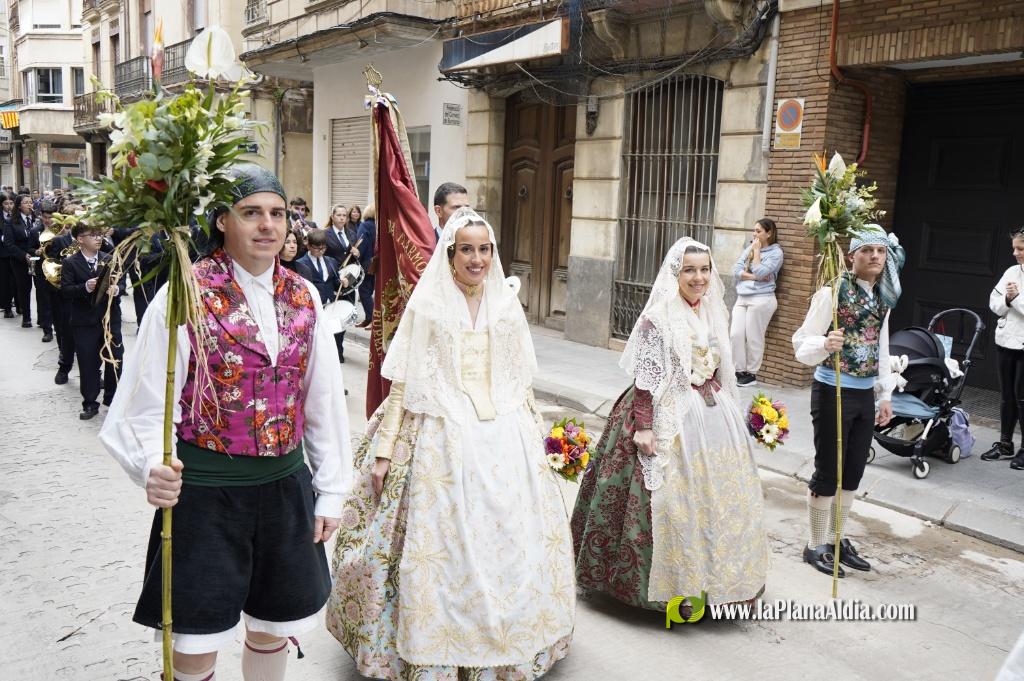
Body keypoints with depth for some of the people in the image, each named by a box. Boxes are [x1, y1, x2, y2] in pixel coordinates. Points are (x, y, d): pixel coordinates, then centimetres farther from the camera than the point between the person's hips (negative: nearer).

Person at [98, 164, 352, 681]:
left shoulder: (302, 296, 2)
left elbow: (323, 399, 5)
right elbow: (149, 398, -12)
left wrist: (330, 490, 6)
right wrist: (152, 467, -31)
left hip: (285, 484, 4)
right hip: (205, 488, -4)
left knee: (276, 623, 19)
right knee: (198, 637, 9)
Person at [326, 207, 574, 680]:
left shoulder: (507, 306, 8)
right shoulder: (426, 306, -3)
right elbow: (402, 384, -3)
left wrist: (537, 437, 14)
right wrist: (384, 452, -5)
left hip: (504, 440, 4)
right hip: (441, 440, -3)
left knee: (509, 546, 9)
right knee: (438, 547, 2)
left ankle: (509, 640, 31)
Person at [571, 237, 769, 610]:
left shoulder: (714, 313, 10)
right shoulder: (658, 316, -12)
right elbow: (645, 377, -16)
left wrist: (730, 416, 20)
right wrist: (644, 426, -21)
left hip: (714, 415, 8)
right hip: (671, 418, -8)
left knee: (716, 497, 14)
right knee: (672, 499, -3)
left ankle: (711, 576, 30)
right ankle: (672, 582, 14)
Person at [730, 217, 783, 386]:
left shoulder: (775, 252, -2)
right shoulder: (749, 248, 15)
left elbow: (759, 272, -15)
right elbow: (736, 271, 6)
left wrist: (757, 251, -4)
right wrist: (753, 277, -9)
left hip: (761, 299, -6)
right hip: (742, 298, 6)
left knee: (753, 338, -2)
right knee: (735, 334, -2)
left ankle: (751, 374, 9)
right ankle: (739, 371, 8)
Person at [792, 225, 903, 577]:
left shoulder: (883, 296, 8)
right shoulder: (834, 291, -15)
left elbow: (881, 348, 17)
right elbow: (803, 343, -16)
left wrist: (885, 395, 17)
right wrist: (825, 344, -38)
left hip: (865, 395, 7)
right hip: (833, 392, -7)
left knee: (853, 471, 14)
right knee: (828, 471, 3)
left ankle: (836, 539, 31)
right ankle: (815, 545, 19)